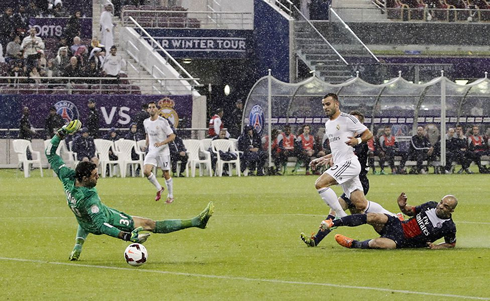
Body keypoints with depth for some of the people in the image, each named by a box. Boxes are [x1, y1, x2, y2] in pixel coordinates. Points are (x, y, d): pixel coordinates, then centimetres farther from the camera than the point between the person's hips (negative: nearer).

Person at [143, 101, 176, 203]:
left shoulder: (163, 122, -13)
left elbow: (172, 136, -12)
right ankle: (159, 189, 8)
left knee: (166, 174, 2)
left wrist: (161, 143, -25)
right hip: (152, 151, 5)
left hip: (163, 151, -4)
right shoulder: (146, 122, 5)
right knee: (146, 171, -13)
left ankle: (170, 196, 18)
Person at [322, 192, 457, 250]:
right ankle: (333, 223, -17)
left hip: (404, 242, -4)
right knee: (374, 217, -22)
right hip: (399, 226, 4)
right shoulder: (431, 206, 1)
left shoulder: (449, 227, -12)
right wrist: (403, 206, -9)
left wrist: (436, 247, -15)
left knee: (377, 243, -32)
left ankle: (354, 244, -3)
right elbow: (411, 211, 14)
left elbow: (451, 244, 4)